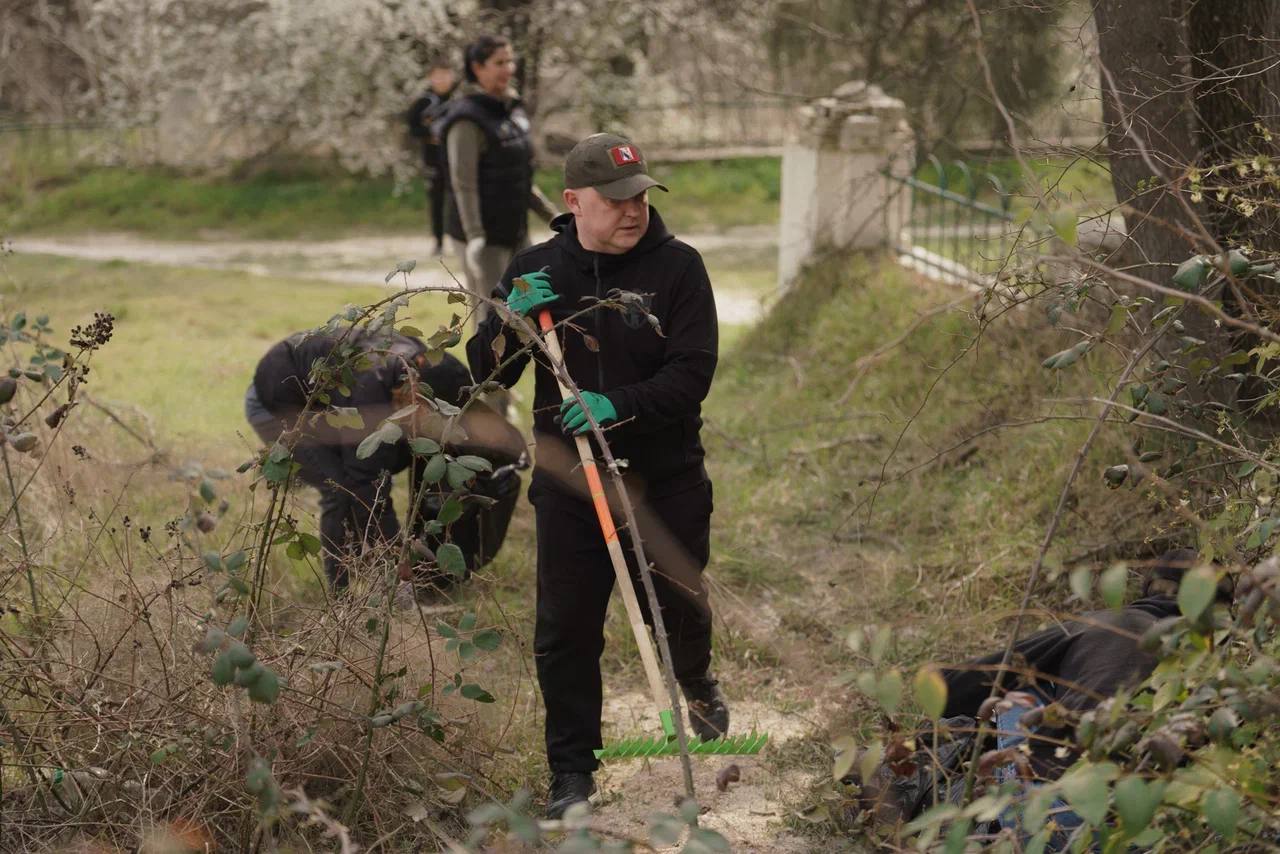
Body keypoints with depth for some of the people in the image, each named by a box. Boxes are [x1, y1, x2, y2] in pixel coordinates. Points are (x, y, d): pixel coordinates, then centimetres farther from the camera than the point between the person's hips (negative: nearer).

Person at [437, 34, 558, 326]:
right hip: (483, 236, -9)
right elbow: (464, 184, -20)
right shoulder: (468, 119, -16)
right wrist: (475, 239, -26)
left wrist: (551, 214, 19)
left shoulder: (510, 109, 11)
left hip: (514, 232, 9)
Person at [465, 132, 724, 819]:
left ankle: (697, 684, 49)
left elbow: (692, 375, -13)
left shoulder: (677, 266, -7)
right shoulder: (536, 268, 1)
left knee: (676, 606, 14)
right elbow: (486, 373, 3)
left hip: (666, 479, -1)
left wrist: (619, 404, -28)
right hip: (567, 481, 1)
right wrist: (510, 318, -17)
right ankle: (572, 770, 13)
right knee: (565, 629, 0)